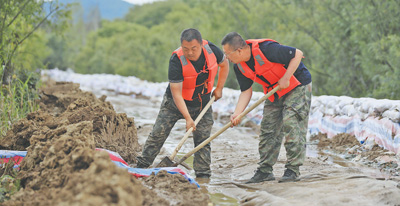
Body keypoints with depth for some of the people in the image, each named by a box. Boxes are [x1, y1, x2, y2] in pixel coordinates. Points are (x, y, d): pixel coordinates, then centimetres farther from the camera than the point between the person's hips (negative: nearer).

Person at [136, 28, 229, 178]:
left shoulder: (211, 49, -20)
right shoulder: (176, 60, -31)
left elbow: (224, 64, 5)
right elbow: (176, 93, -29)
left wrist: (219, 89, 2)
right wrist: (188, 118, -34)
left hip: (202, 103, 3)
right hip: (175, 103, -3)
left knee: (203, 138, -3)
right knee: (158, 134, -2)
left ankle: (203, 174, 2)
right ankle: (142, 166, 9)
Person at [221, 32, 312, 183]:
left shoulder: (266, 49, -31)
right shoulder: (239, 66, -7)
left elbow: (297, 54, -23)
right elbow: (246, 91, -2)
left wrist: (285, 79, -25)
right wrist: (237, 113, -15)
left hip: (297, 86, -7)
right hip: (274, 94, 7)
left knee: (291, 124, -15)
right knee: (268, 128, 3)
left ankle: (293, 170, -10)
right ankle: (265, 170, 9)